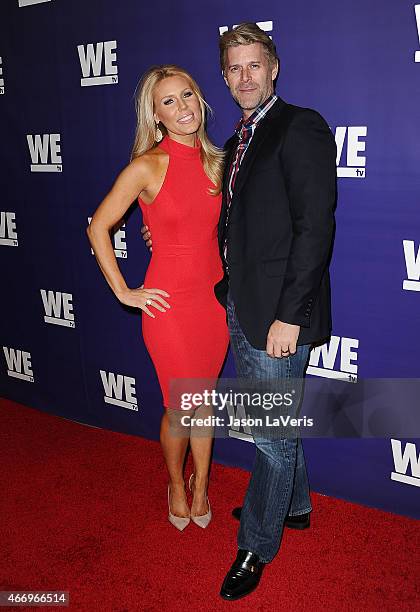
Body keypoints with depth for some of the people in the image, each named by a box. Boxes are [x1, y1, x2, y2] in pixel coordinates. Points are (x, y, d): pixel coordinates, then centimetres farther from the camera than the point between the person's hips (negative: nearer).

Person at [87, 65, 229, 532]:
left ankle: (200, 487, 39)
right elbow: (98, 228, -6)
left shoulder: (213, 161, 3)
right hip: (171, 302, -4)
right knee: (180, 407, 9)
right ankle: (176, 483, 38)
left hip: (215, 296, 5)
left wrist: (230, 279, 11)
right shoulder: (147, 166, -12)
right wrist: (123, 292, -5)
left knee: (204, 399, 17)